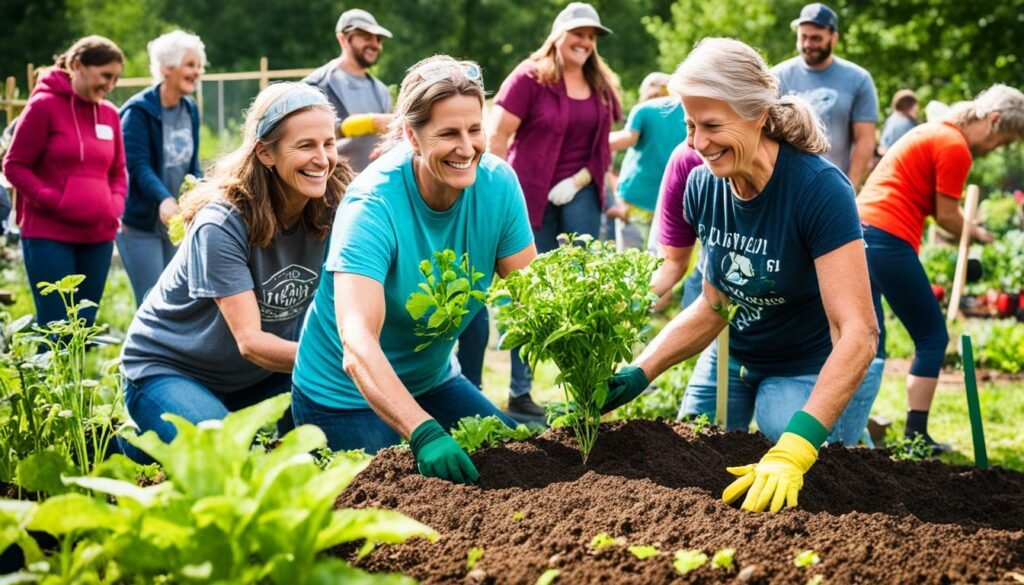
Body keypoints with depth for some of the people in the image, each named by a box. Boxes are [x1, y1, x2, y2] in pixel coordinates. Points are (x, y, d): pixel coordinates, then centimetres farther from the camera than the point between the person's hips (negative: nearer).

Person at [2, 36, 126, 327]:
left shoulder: (110, 113, 10)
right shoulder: (44, 105, -5)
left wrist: (115, 205, 1)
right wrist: (53, 202, -14)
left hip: (98, 235, 6)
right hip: (49, 234, -6)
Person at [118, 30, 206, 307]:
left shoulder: (191, 110, 7)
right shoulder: (138, 111, -13)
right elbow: (138, 165, -22)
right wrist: (164, 199, -38)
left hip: (177, 223, 7)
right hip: (140, 224, -7)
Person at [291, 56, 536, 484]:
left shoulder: (497, 184, -14)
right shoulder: (373, 204, -30)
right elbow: (356, 345, -41)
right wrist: (424, 433, -55)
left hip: (433, 379, 6)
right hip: (345, 396, -6)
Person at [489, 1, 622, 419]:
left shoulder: (601, 85, 9)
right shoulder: (529, 78, -6)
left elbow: (604, 144, 12)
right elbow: (496, 137, -8)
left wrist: (579, 181, -3)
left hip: (580, 193, 4)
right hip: (532, 195, -4)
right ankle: (519, 392, 9)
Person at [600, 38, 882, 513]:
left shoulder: (818, 188, -29)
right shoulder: (703, 186, -10)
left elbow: (857, 333, -34)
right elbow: (716, 305, 3)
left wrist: (793, 450, -44)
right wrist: (640, 372, -12)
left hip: (821, 373, -6)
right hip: (736, 361, 6)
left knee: (787, 506, -11)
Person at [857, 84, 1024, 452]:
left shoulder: (932, 132, 23)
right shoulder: (956, 148, -7)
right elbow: (946, 216, -6)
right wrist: (978, 235, 11)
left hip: (860, 227, 10)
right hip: (889, 239, -10)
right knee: (933, 337, 1)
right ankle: (915, 435, 0)